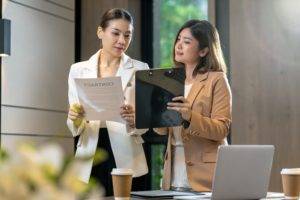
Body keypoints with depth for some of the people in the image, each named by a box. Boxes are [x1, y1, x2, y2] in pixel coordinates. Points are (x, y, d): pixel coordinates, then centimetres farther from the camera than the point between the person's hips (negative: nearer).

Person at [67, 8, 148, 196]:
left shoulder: (140, 69, 4)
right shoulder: (78, 70, 7)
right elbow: (76, 128, 6)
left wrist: (133, 120, -23)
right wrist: (75, 119, -17)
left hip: (127, 161, -1)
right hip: (90, 161, 1)